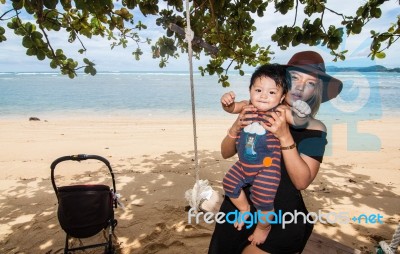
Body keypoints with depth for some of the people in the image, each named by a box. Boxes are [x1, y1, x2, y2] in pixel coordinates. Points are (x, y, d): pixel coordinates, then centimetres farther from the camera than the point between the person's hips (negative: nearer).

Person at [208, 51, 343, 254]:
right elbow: (226, 153, -1)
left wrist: (284, 136, -28)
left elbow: (302, 181, -17)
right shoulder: (257, 112, -6)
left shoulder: (315, 129, -8)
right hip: (239, 206, 3)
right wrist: (236, 127, -21)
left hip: (282, 218, -2)